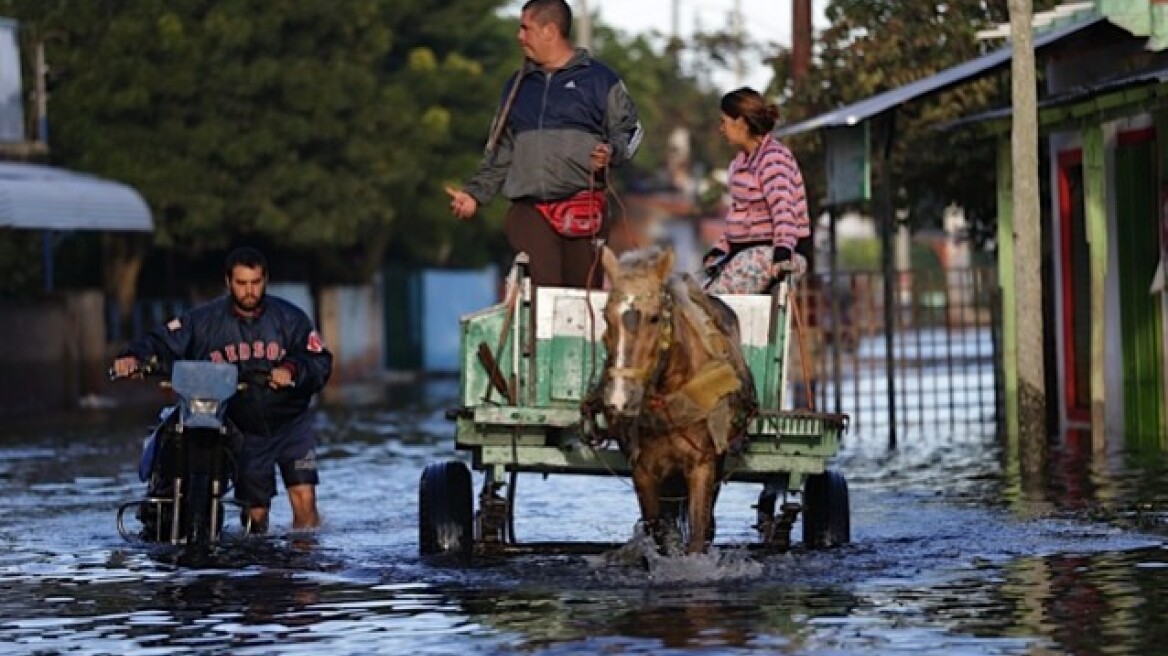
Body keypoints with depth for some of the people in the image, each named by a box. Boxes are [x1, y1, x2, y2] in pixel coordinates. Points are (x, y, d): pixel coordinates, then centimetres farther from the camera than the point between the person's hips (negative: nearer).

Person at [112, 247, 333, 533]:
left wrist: (292, 370, -28)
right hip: (243, 431, 1)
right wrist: (135, 356, -27)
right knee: (255, 513, 3)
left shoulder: (290, 318, -4)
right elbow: (163, 340, -6)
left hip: (290, 423, -1)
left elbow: (321, 362, -7)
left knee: (304, 497, -15)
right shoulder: (205, 320, -4)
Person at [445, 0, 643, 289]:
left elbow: (629, 130, 8)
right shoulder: (518, 85, 20)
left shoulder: (598, 78, 6)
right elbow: (500, 152, 24)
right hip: (529, 210, 3)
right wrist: (476, 193, 14)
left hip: (583, 206, -3)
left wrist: (611, 152, -13)